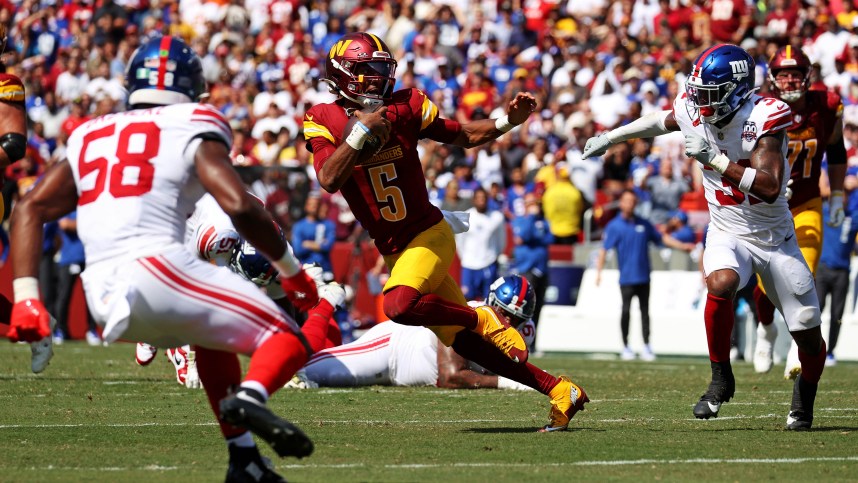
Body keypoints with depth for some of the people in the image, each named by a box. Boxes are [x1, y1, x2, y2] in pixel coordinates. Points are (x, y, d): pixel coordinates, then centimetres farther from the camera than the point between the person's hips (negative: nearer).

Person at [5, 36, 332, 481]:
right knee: (289, 339, 2)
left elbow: (29, 211, 15)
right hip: (154, 267, -6)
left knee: (213, 334, 32)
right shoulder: (194, 130, 7)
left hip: (102, 295, 6)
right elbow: (239, 206, -7)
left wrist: (25, 298, 11)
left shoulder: (91, 137, 23)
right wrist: (291, 271, 6)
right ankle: (250, 398, -30)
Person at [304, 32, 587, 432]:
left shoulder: (405, 107, -4)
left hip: (428, 234, -3)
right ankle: (559, 390, 12)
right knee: (462, 341, 3)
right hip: (393, 250, 3)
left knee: (400, 306, -33)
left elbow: (464, 136, 9)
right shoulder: (324, 121, -5)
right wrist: (360, 132, -25)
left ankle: (486, 319, -10)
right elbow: (329, 180, -20)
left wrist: (507, 121, -7)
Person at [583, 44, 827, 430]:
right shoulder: (694, 111, -9)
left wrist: (715, 159, -36)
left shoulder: (762, 119, -23)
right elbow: (665, 121, 17)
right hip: (728, 234, 2)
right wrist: (611, 137, 26)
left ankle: (805, 396, 34)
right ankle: (721, 379, -15)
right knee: (720, 284, -33)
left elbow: (770, 189, -33)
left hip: (775, 237, -2)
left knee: (809, 336, 1)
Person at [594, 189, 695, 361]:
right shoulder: (614, 226, -1)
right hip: (627, 277, -3)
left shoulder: (643, 224, 11)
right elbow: (604, 249, -5)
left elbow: (661, 238, 20)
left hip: (644, 276, 3)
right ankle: (625, 347, 7)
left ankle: (646, 347, 8)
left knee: (645, 311, 4)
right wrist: (598, 272, -16)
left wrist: (682, 246, 11)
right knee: (626, 311, -4)